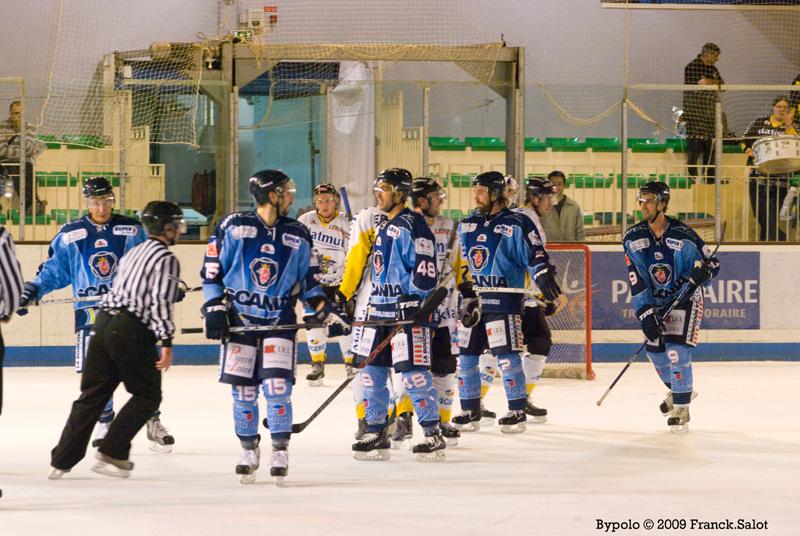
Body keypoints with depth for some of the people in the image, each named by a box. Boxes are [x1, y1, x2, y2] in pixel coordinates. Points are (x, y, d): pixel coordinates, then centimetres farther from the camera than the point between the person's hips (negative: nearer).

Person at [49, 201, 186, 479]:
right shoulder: (167, 260, -6)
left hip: (104, 320, 8)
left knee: (92, 394, 11)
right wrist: (166, 342, -16)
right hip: (132, 331, -8)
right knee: (147, 395, 6)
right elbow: (161, 302, -15)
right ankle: (111, 454, 0)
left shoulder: (134, 253, 21)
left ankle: (63, 459, 9)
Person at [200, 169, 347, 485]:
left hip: (280, 321, 1)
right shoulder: (234, 227, -4)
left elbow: (308, 278, 12)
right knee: (243, 391, 1)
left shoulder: (297, 235, 5)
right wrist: (214, 309, -6)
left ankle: (280, 450, 1)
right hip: (239, 319, -1)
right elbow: (212, 269, 0)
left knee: (277, 386, -11)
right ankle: (249, 450, 18)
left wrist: (325, 310, 1)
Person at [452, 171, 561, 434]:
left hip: (503, 300, -6)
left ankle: (517, 410, -2)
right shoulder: (466, 225, 14)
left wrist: (543, 275, -24)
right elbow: (457, 260, 23)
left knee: (507, 354, -9)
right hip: (471, 300, 6)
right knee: (465, 355, 6)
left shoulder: (516, 224, -5)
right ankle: (470, 411, 15)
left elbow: (534, 254, -11)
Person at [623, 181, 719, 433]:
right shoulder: (633, 238, -12)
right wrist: (645, 314, -21)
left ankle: (681, 408, -6)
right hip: (656, 300, 5)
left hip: (685, 298, -5)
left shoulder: (683, 235, -21)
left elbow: (712, 262, -9)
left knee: (676, 352, -17)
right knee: (656, 352, 11)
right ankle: (681, 389, 40)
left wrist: (703, 272, -33)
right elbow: (636, 281, -14)